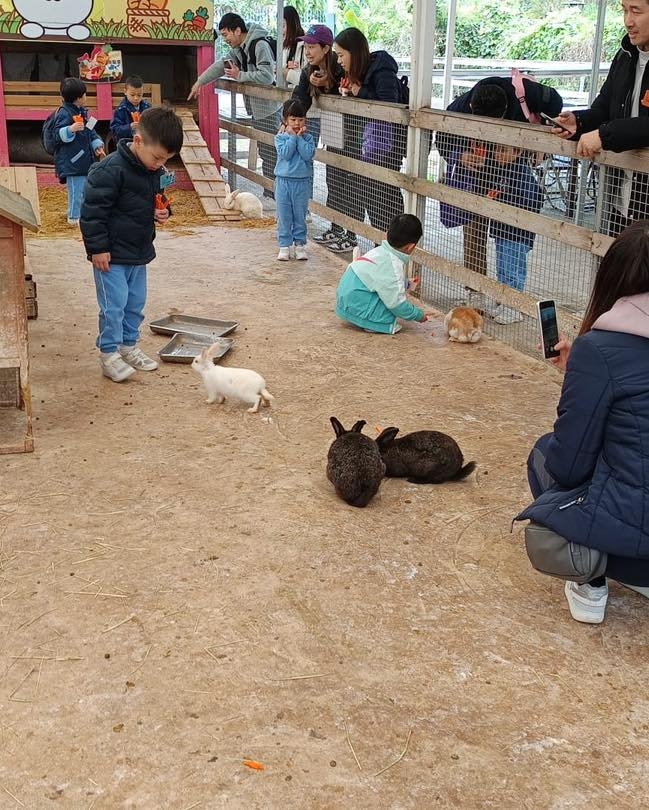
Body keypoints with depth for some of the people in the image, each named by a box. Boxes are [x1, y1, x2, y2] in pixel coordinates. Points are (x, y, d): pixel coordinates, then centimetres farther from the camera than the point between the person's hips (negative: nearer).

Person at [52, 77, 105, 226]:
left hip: (84, 157, 10)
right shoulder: (64, 113, -14)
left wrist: (97, 145, 13)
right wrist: (71, 129, -38)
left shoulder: (82, 112, 15)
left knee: (85, 187, 17)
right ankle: (74, 217, 3)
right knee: (76, 189, -7)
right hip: (71, 160, -10)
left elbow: (90, 132, 25)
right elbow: (59, 134, -21)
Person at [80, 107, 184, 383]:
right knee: (114, 305, -4)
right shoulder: (110, 170, -22)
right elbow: (92, 211, -19)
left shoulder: (156, 171, 3)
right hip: (111, 254, -8)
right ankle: (109, 354, 8)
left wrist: (163, 212, -3)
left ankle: (129, 346, 30)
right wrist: (97, 248, -18)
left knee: (135, 303, 15)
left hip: (139, 252, 8)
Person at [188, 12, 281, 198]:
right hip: (256, 108, 10)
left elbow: (267, 76, -26)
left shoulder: (260, 45, -17)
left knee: (270, 153, -8)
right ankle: (269, 193, 18)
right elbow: (221, 65, 20)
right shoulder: (239, 49, 12)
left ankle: (271, 194, -5)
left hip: (268, 108, -10)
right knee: (264, 152, 12)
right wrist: (200, 81, 14)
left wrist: (240, 76, -17)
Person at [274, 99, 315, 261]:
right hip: (283, 180, -1)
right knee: (284, 216, 3)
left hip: (302, 181, 1)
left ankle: (299, 244, 17)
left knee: (300, 216, 7)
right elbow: (285, 153, -16)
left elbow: (308, 154, -15)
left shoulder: (307, 138, 2)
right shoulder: (280, 137, -1)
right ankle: (285, 246, 11)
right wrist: (292, 136, -13)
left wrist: (299, 137, -12)